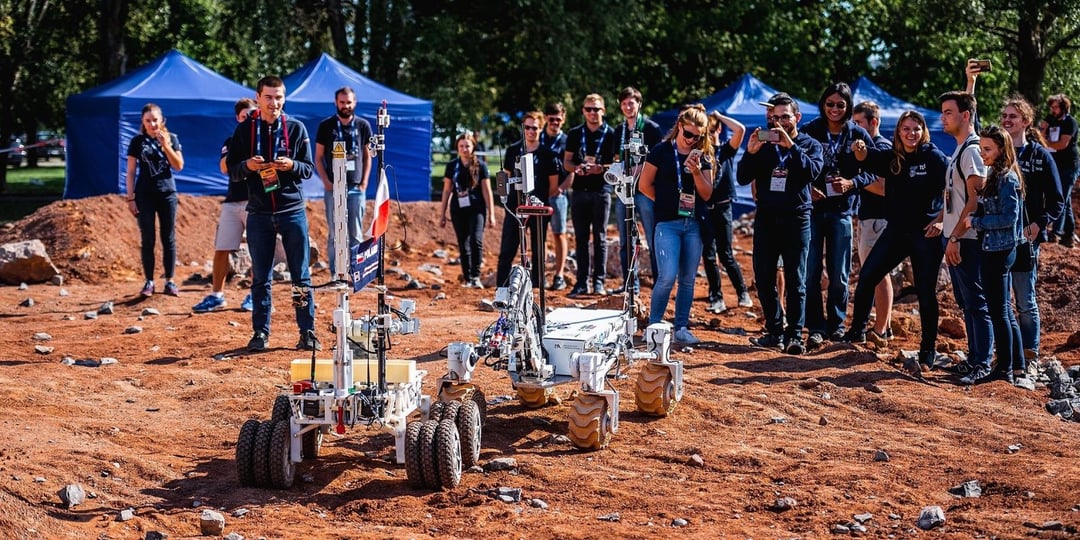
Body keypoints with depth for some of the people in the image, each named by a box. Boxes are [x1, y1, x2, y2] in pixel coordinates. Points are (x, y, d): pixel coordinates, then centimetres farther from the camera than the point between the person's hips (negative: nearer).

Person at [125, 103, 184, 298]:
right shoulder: (138, 141, 2)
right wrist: (130, 198, -4)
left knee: (169, 239, 3)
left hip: (167, 193, 1)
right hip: (145, 195, -1)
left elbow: (179, 166, -2)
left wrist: (166, 146, -13)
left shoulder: (171, 138, 5)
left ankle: (170, 281, 10)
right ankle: (149, 282, 7)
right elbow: (130, 172, 2)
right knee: (147, 240, 0)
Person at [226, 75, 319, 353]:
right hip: (259, 214, 1)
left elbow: (309, 168, 3)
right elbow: (232, 170, 6)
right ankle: (260, 332, 14)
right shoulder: (245, 130, 4)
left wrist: (291, 165, -17)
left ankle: (308, 332, 9)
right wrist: (247, 166, -15)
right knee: (260, 278, 6)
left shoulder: (296, 128, 3)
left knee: (301, 276, 3)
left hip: (293, 212, -1)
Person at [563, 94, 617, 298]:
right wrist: (576, 168, -9)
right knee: (581, 238, 4)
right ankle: (582, 282, 7)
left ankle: (599, 282, 4)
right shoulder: (575, 134, 12)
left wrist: (600, 168, -19)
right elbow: (566, 162, 12)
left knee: (600, 237, 0)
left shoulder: (610, 134, 2)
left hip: (601, 191, -3)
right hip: (580, 190, 3)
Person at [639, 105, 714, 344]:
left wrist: (697, 171, -11)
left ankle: (681, 328, 15)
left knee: (688, 279, 7)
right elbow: (645, 185, 2)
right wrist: (667, 201, 6)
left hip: (694, 224, 4)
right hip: (667, 223, -4)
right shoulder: (661, 151, -2)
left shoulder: (703, 156, 8)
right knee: (667, 277, -13)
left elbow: (707, 194, 4)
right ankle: (653, 325, 1)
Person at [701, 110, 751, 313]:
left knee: (725, 254, 1)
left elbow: (740, 129, -12)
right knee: (708, 255, 1)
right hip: (703, 207, 2)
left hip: (722, 207, -2)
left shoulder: (727, 149, 4)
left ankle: (743, 293, 15)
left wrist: (719, 116, -2)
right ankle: (716, 298, 8)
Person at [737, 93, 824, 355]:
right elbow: (743, 178, 0)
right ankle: (775, 331, 13)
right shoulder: (764, 143, 8)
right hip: (766, 218, 3)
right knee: (764, 279, 4)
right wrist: (750, 152, -16)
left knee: (795, 281, -2)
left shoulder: (809, 145, 3)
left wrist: (790, 146, -24)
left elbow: (813, 170, -17)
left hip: (796, 218, -3)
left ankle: (794, 335, -1)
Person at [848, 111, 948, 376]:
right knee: (867, 276, 1)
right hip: (896, 230, 5)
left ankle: (928, 350, 11)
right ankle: (857, 331, 16)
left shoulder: (934, 157, -7)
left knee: (926, 292, 0)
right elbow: (864, 157, -7)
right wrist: (859, 149, -30)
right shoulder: (890, 156, 6)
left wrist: (941, 220, -14)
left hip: (926, 233, -5)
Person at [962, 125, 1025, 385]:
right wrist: (974, 219, 3)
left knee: (998, 311, -4)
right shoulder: (994, 175, 13)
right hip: (995, 250, 10)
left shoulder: (1007, 179, -15)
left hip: (999, 252, -10)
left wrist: (975, 222, -15)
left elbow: (1008, 217, -20)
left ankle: (1004, 369, 3)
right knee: (1004, 311, 14)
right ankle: (1017, 365, 22)